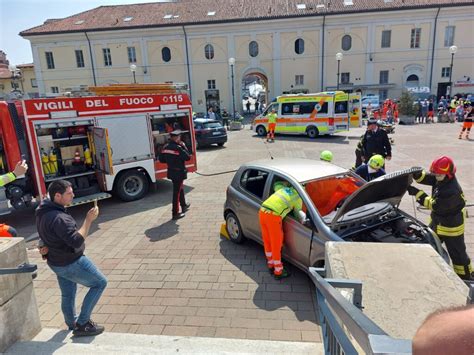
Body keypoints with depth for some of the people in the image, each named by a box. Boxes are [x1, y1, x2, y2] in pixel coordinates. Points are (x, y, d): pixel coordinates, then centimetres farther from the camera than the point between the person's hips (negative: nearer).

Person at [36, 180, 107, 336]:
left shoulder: (43, 212, 1)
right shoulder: (58, 218, -32)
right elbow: (77, 241, -35)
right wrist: (89, 220, -33)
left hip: (57, 262, 9)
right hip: (72, 264, -9)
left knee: (67, 295, 24)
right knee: (100, 283, 4)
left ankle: (72, 325, 43)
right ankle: (82, 324, 9)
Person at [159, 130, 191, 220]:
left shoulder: (166, 147, 1)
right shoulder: (178, 148, -20)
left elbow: (161, 159, 5)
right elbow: (187, 157, -15)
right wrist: (183, 146, -8)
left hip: (171, 172, 8)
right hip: (179, 172, -8)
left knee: (179, 189, 25)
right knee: (177, 192, -1)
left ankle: (184, 206, 43)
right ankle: (175, 213, 5)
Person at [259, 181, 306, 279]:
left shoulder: (283, 188, 22)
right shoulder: (298, 198, 7)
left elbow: (276, 184, 43)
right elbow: (298, 213, 20)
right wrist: (302, 220, 40)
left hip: (262, 211, 7)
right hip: (273, 216, -7)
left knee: (267, 242, 20)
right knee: (276, 245, 7)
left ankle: (271, 265, 36)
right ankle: (278, 272, 20)